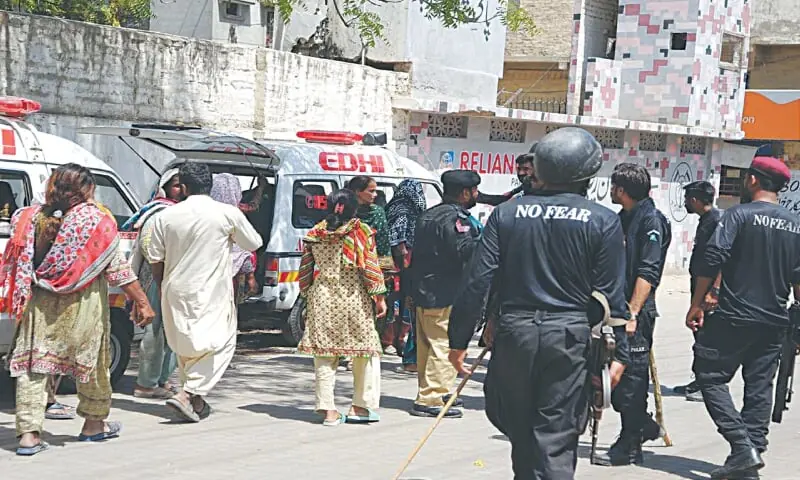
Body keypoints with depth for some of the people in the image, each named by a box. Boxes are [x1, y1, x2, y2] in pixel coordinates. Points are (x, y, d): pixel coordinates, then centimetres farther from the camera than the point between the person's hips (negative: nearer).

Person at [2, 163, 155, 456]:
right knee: (91, 361, 15)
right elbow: (118, 268, -8)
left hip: (39, 307, 3)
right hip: (83, 309, -2)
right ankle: (94, 423, 28)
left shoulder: (30, 219, 3)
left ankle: (28, 433, -4)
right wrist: (141, 301, -3)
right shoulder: (97, 220, -8)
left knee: (33, 365, 4)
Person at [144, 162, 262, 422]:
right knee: (220, 345, 3)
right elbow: (254, 244, 7)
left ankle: (197, 401, 24)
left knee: (186, 346, 19)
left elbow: (155, 260, 6)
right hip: (212, 294, -4)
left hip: (176, 292, 4)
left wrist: (163, 288, 23)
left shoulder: (166, 216, 0)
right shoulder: (228, 214, -7)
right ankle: (187, 394, -14)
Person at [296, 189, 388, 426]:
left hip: (322, 299, 3)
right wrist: (379, 297, -1)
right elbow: (370, 267, -7)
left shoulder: (314, 234, 5)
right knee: (366, 352, 11)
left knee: (324, 356, 7)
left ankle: (328, 410, 6)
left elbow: (305, 270, 9)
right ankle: (361, 406, 12)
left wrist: (307, 295, 21)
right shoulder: (361, 232, -5)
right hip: (355, 299, -3)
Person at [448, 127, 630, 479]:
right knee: (556, 438, -1)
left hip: (514, 332, 2)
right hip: (570, 336, -2)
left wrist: (459, 339, 4)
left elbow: (477, 282, -1)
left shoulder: (506, 214, 2)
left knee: (520, 433, 19)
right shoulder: (603, 222, -3)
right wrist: (618, 352, 3)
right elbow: (611, 295, -4)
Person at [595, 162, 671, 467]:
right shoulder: (625, 218, 16)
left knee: (631, 376, -2)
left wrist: (632, 313, -23)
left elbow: (648, 273, -18)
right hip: (617, 307, 9)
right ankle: (643, 426, 27)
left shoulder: (651, 221, -11)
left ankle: (630, 447, 5)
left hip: (637, 312, -9)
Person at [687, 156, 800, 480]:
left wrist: (696, 305, -8)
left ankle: (743, 446, -10)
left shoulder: (739, 215, -8)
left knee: (711, 376, 2)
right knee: (759, 387, 9)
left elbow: (713, 261, -15)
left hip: (734, 317, -6)